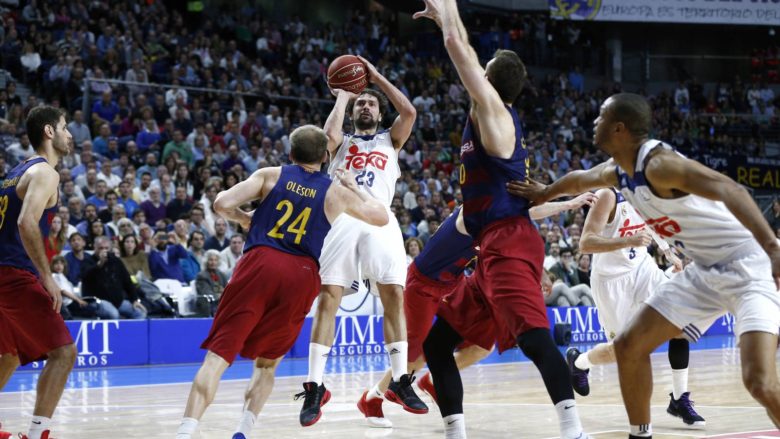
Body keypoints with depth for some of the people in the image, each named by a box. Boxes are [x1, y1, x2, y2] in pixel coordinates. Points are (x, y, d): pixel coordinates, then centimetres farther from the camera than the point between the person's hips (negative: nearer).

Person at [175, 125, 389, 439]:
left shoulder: (271, 175, 12)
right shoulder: (336, 192, 16)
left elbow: (222, 204, 1)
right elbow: (381, 218, 30)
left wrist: (243, 218, 21)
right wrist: (354, 187, 44)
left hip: (260, 264, -1)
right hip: (301, 276, 2)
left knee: (218, 356, -6)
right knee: (267, 363, 20)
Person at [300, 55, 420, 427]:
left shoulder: (390, 140, 23)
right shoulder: (341, 142, 21)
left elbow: (409, 112, 3)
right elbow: (329, 132, -4)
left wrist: (376, 77, 9)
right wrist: (342, 96, 10)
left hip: (380, 220, 1)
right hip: (342, 218, -1)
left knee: (394, 297, -6)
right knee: (327, 300, -9)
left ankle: (400, 381, 1)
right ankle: (315, 386, -9)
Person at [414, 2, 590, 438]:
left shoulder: (492, 106, -2)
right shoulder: (496, 117, 21)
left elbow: (458, 47, -2)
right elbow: (465, 52, 37)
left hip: (510, 244, -11)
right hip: (497, 248, 11)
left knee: (533, 336, -27)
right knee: (437, 343, 13)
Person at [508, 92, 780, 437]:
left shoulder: (658, 163, -24)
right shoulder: (617, 173, 5)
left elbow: (729, 190, -37)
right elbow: (580, 179, 30)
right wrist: (544, 193, 49)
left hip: (747, 267, -9)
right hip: (705, 271, 9)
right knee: (629, 346, 10)